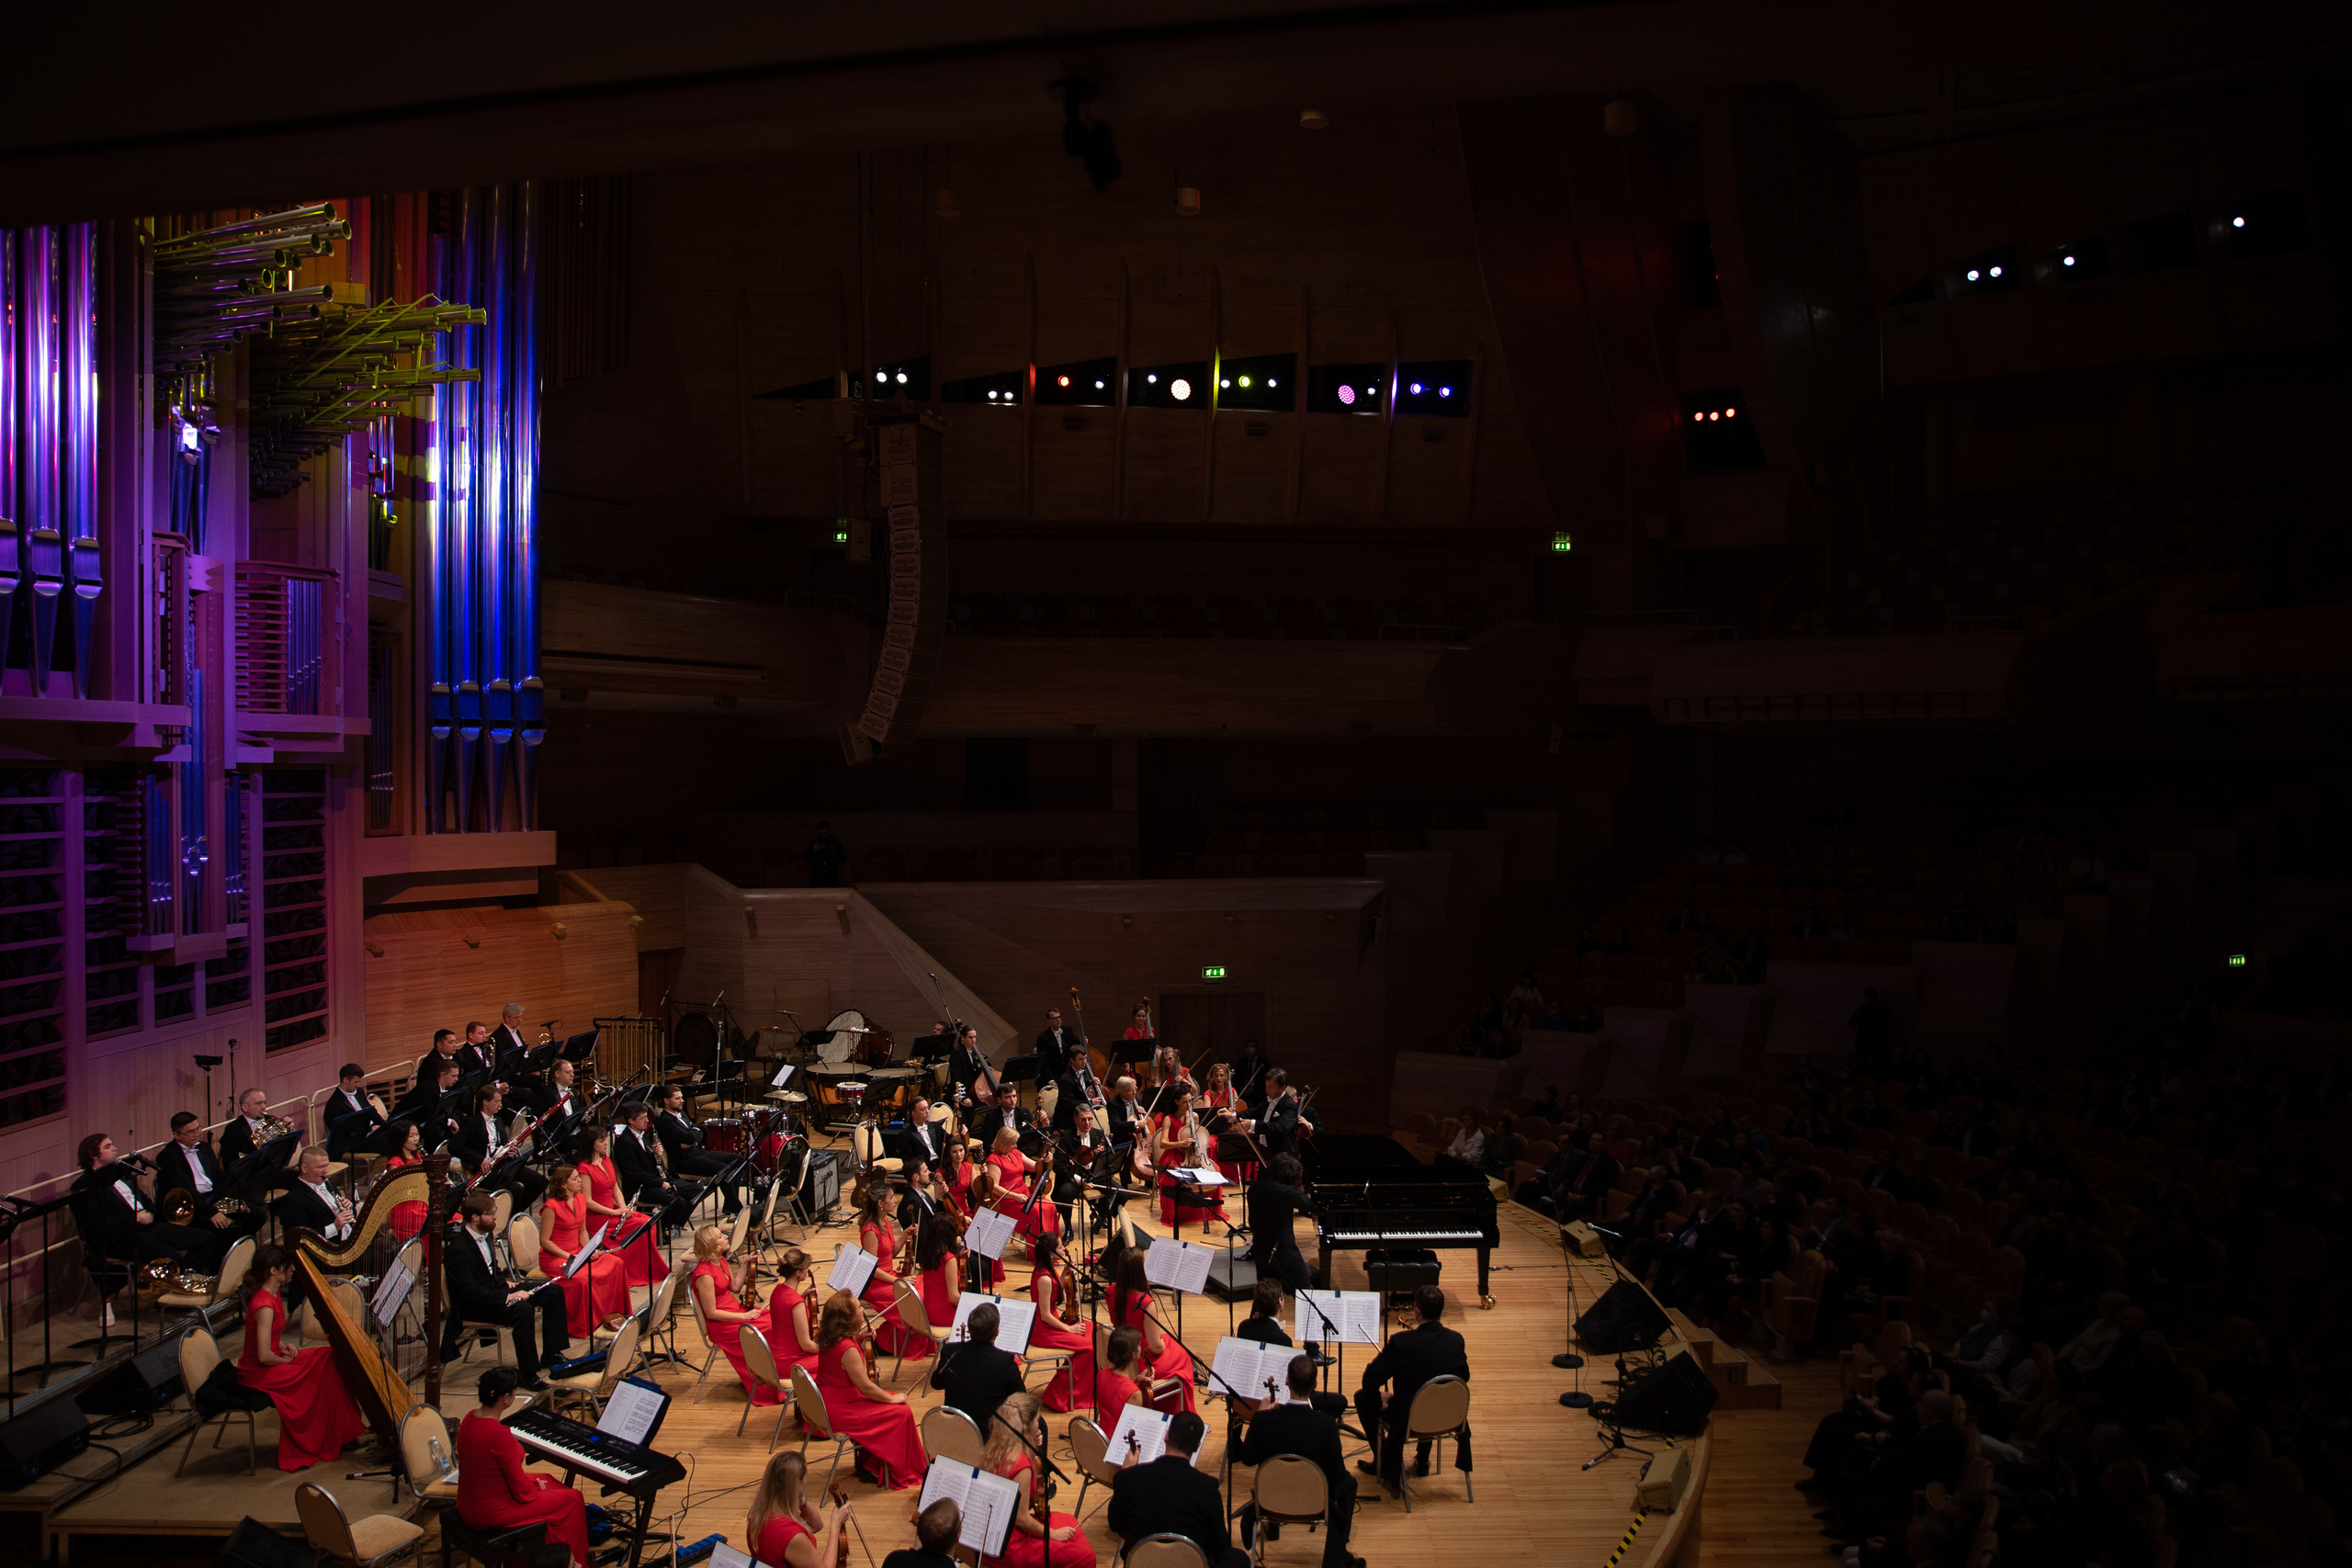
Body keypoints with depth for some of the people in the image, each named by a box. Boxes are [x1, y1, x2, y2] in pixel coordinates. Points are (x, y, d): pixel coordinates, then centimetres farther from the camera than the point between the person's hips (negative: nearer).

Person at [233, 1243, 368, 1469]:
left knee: (329, 1355, 4)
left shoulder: (274, 1293, 5)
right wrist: (287, 1360, -11)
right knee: (324, 1371, -9)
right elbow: (264, 1356, -29)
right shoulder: (265, 1305, -27)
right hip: (258, 1374, -10)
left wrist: (283, 1347, 3)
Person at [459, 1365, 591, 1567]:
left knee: (548, 1481, 27)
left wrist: (533, 1482, 10)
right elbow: (522, 1491, -20)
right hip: (492, 1514, -9)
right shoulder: (499, 1434, -29)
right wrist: (536, 1487, 1)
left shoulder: (471, 1417, -3)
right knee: (572, 1498, 7)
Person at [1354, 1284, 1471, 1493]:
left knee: (1362, 1397, 20)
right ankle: (1422, 1460, 41)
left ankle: (1384, 1464, 26)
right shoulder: (1456, 1340, -13)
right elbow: (1464, 1377, 4)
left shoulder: (1401, 1342, -26)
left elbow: (1371, 1379, -20)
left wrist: (1378, 1404, 0)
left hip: (1408, 1421, -4)